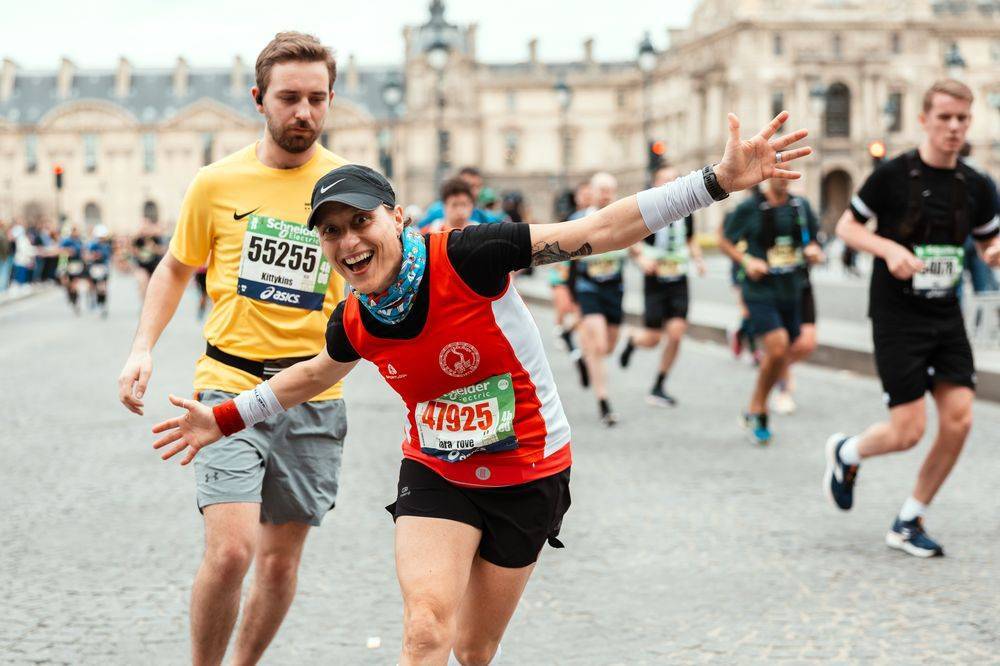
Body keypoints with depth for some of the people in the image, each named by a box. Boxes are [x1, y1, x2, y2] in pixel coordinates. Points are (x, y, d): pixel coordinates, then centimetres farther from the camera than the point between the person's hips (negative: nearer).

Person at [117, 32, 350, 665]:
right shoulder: (218, 183, 0)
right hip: (230, 387, -1)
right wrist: (143, 347, 1)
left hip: (314, 396, 2)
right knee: (230, 549, -16)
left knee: (281, 561, 10)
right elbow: (176, 267, 15)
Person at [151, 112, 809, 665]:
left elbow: (596, 231, -27)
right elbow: (317, 374, 16)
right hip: (434, 476, 2)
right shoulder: (354, 324, -9)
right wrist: (226, 418, 20)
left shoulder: (465, 257, -25)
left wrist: (718, 181, -33)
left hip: (528, 477, -2)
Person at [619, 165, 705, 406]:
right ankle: (632, 340, 37)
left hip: (679, 282, 3)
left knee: (676, 333, -8)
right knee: (652, 339, -2)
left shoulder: (685, 212, 5)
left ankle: (658, 388, 8)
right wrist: (642, 258, -22)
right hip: (655, 282, -3)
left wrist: (698, 259, 3)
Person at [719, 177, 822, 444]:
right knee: (778, 346, -20)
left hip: (792, 291, 5)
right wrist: (747, 261, -13)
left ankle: (755, 411, 28)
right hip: (760, 290, -5)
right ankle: (757, 411, 0)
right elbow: (725, 242, 3)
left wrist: (812, 252, -6)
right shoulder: (750, 207, -5)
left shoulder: (800, 206, 7)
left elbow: (812, 243, 17)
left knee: (782, 356, 8)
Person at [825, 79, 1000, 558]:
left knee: (959, 418, -6)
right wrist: (889, 248, -19)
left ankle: (908, 523, 11)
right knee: (908, 431, -9)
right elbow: (847, 226, -1)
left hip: (946, 316, 5)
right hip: (897, 317, -5)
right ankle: (846, 453, 26)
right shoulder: (893, 175, -10)